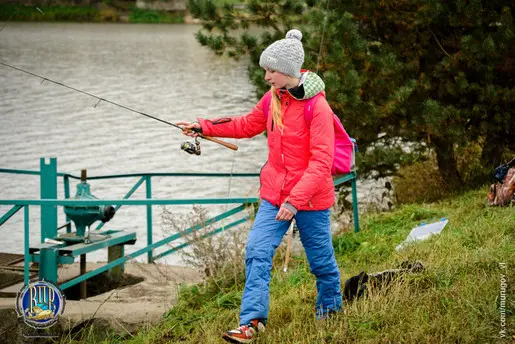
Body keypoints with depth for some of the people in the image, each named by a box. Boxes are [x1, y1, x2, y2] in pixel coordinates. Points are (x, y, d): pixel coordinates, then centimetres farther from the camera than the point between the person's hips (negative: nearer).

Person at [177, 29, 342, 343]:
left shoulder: (317, 107, -20)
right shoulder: (272, 99, 2)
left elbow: (321, 163, -22)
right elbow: (247, 125, 21)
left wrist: (295, 200, -27)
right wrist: (204, 127, 14)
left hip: (311, 199, -6)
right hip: (274, 194, 6)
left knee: (321, 258, 10)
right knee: (258, 252, -7)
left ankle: (331, 307, 37)